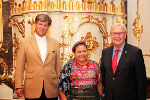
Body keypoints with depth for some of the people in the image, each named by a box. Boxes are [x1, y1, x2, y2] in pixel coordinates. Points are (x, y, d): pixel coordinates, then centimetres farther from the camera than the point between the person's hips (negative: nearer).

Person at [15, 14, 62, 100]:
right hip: (32, 90, -2)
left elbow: (58, 66, 11)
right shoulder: (25, 43, 4)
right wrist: (19, 86, -4)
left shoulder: (55, 43, 10)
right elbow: (20, 67, 2)